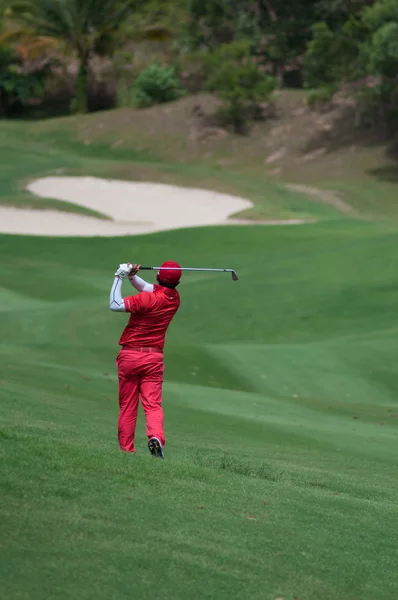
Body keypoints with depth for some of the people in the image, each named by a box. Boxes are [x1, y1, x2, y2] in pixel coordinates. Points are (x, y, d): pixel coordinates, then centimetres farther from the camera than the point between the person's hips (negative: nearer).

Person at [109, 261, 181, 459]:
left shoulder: (147, 299, -18)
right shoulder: (174, 298, 2)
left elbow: (115, 305, -24)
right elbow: (147, 288, 12)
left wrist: (120, 277, -17)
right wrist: (132, 276, -7)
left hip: (129, 355, -3)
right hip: (154, 357, 3)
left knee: (127, 406, 7)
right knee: (153, 404, -2)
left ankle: (126, 449, 9)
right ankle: (156, 436, -28)